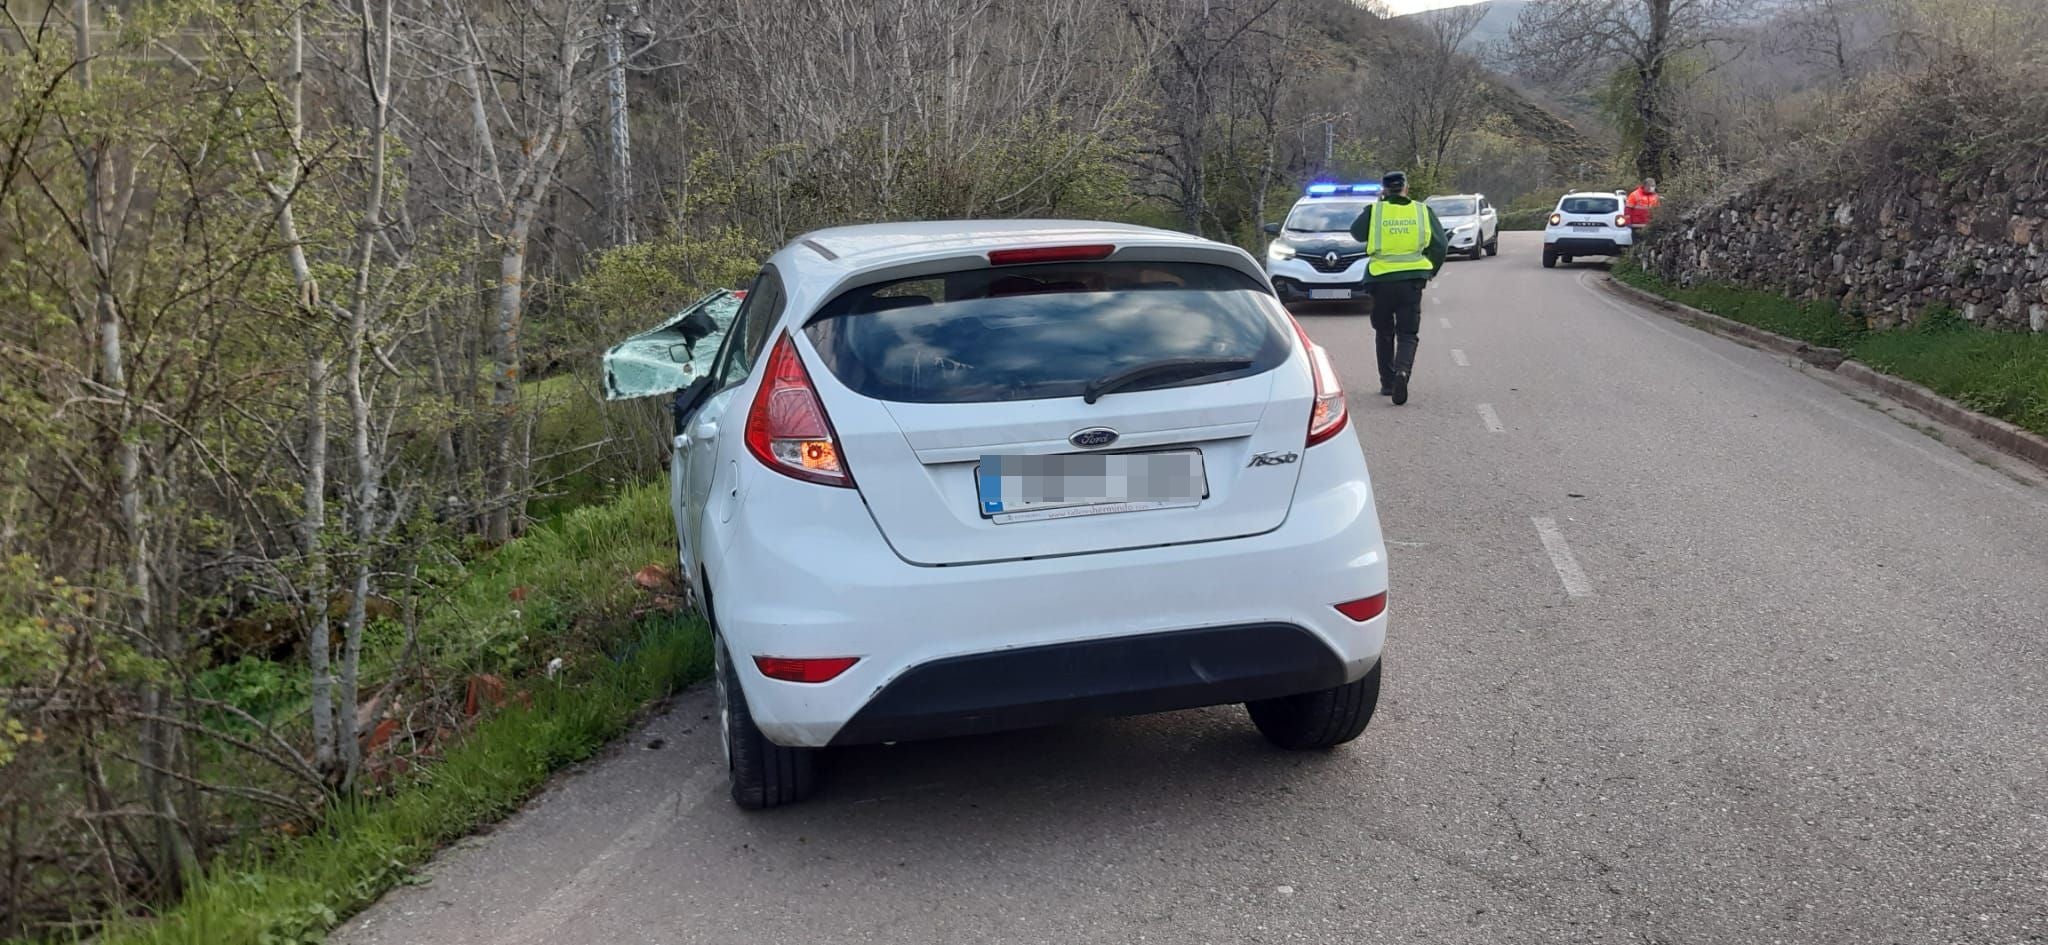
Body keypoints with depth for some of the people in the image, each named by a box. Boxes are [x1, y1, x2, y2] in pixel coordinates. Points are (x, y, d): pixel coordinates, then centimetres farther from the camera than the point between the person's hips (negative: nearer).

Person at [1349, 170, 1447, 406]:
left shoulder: (1374, 211, -4)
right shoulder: (1422, 211, 2)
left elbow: (1356, 232, 12)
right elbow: (1441, 244, 6)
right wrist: (1432, 270, 21)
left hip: (1381, 280, 0)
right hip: (1412, 280, 0)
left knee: (1384, 333, 15)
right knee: (1408, 334, 5)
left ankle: (1387, 383, 16)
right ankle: (1402, 371, -21)